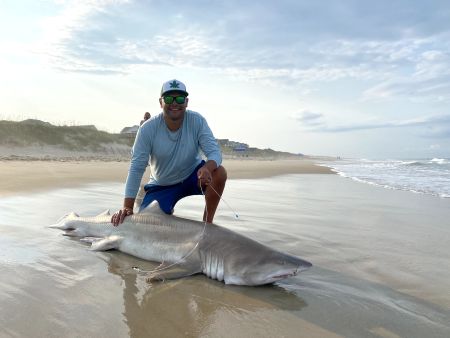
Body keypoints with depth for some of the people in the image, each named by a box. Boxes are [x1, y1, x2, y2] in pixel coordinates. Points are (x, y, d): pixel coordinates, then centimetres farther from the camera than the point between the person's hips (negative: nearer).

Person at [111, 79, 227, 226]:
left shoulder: (197, 121, -19)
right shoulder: (148, 129, -20)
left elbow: (214, 152, -23)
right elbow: (136, 168, -20)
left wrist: (207, 168, -48)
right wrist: (127, 207, -25)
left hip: (192, 175, 0)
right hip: (161, 185, 0)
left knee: (219, 173, -28)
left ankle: (207, 223, -7)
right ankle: (167, 212, 25)